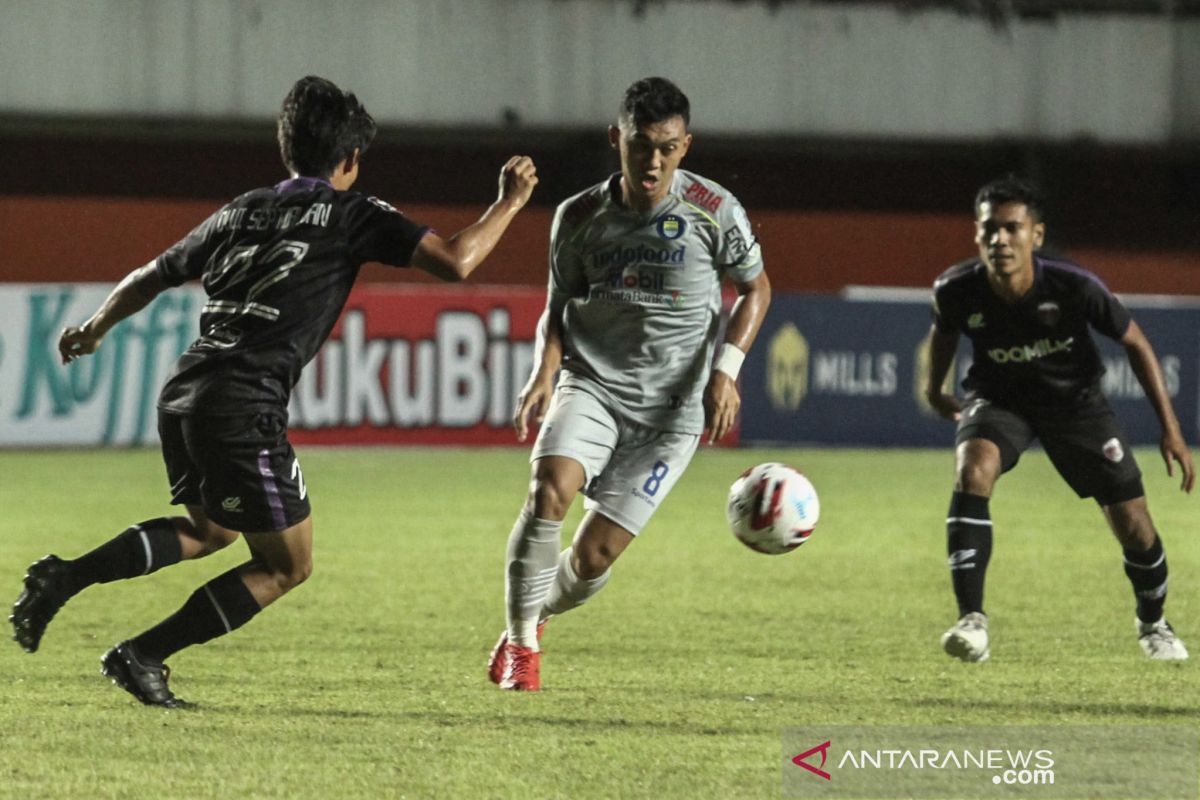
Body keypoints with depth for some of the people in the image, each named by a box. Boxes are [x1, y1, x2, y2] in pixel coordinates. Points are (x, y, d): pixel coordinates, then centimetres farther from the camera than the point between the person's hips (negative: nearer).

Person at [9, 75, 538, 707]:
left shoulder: (242, 212, 19)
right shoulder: (352, 215, 2)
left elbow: (149, 278, 28)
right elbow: (453, 262, -8)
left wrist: (95, 329, 46)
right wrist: (508, 204, 8)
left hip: (182, 393, 7)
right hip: (245, 406, -7)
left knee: (211, 530, 31)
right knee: (287, 565, 8)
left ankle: (64, 578, 14)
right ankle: (143, 656, 1)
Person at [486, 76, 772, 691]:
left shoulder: (713, 211, -5)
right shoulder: (579, 217, 1)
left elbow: (756, 289, 9)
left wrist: (725, 370, -5)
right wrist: (543, 375, -5)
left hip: (671, 408, -1)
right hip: (591, 386, 1)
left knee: (593, 557, -7)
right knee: (551, 487, -29)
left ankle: (536, 614, 28)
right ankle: (520, 642, -13)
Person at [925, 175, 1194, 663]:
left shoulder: (1074, 288, -29)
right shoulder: (957, 291, -24)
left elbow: (1134, 343, -13)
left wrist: (1170, 429, -11)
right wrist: (934, 390, 20)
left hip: (1074, 399, 0)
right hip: (999, 398, 0)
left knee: (1132, 523, -2)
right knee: (972, 469, -32)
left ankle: (1153, 623, 31)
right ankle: (971, 620, -33)